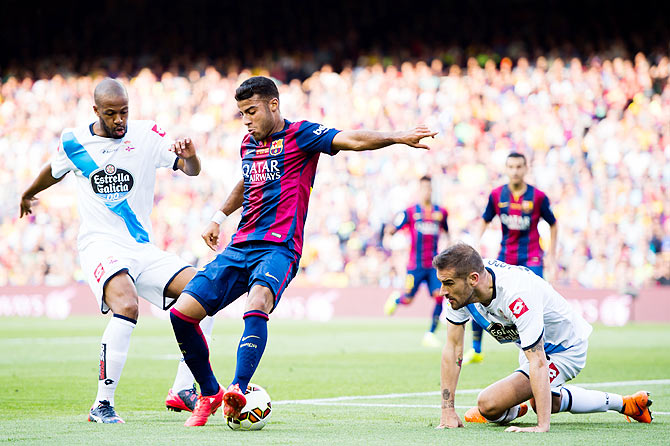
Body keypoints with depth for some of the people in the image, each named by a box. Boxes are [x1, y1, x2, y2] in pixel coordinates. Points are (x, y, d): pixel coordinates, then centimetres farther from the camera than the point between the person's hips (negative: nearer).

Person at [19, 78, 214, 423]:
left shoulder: (146, 134, 1)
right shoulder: (73, 141, 2)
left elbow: (191, 171, -6)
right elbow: (54, 171, 25)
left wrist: (190, 156, -30)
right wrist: (28, 194, 44)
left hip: (143, 249, 3)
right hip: (100, 246, -3)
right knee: (127, 306, -33)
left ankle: (182, 390, -8)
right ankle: (102, 404, -26)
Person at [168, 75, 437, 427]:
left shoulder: (299, 135, -3)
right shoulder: (248, 144, 17)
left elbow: (351, 140, -17)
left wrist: (399, 137, -30)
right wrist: (219, 217, 39)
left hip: (279, 248, -7)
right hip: (239, 248, 7)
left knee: (257, 306, -36)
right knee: (181, 312, -4)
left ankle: (238, 390, -50)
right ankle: (210, 395, 13)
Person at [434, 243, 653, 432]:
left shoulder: (517, 296, -42)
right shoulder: (458, 287, -20)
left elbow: (538, 363, -41)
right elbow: (453, 348, -14)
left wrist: (542, 426, -46)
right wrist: (448, 412, -19)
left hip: (565, 350, -9)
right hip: (532, 345, 9)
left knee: (489, 404, -22)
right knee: (542, 402, 32)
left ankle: (516, 411, 14)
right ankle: (623, 403, 46)